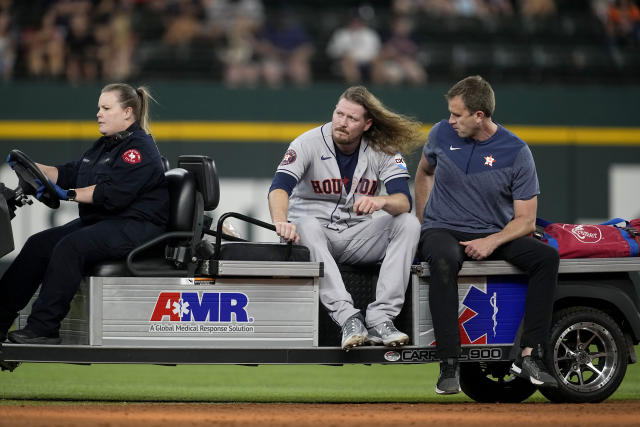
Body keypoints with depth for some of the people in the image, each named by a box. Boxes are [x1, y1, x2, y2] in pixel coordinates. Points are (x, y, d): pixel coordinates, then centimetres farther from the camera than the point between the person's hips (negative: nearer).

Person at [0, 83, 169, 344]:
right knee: (39, 244, -6)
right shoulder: (105, 146, 20)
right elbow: (69, 174, 18)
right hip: (101, 221, 10)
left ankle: (43, 328, -32)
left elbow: (112, 194, -23)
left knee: (70, 247, -31)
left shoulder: (140, 149, -11)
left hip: (136, 227, -10)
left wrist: (69, 194, -24)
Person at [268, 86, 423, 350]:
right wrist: (281, 221, -46)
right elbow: (280, 186, -23)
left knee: (409, 224, -21)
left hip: (357, 235, 2)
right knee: (307, 226, -36)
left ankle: (380, 319, -30)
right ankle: (348, 318, -43)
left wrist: (381, 202, -40)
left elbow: (404, 201, -15)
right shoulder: (309, 143, -8)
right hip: (316, 231, -2)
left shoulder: (383, 150, -2)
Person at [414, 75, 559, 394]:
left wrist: (492, 242, -22)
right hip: (443, 230, -1)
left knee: (546, 257, -26)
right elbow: (424, 173, 23)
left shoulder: (516, 152, -6)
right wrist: (422, 223, 15)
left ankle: (529, 356, -25)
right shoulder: (442, 134, 1)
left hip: (494, 234, 1)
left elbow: (525, 220, -5)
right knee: (443, 260, -38)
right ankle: (449, 364, -40)